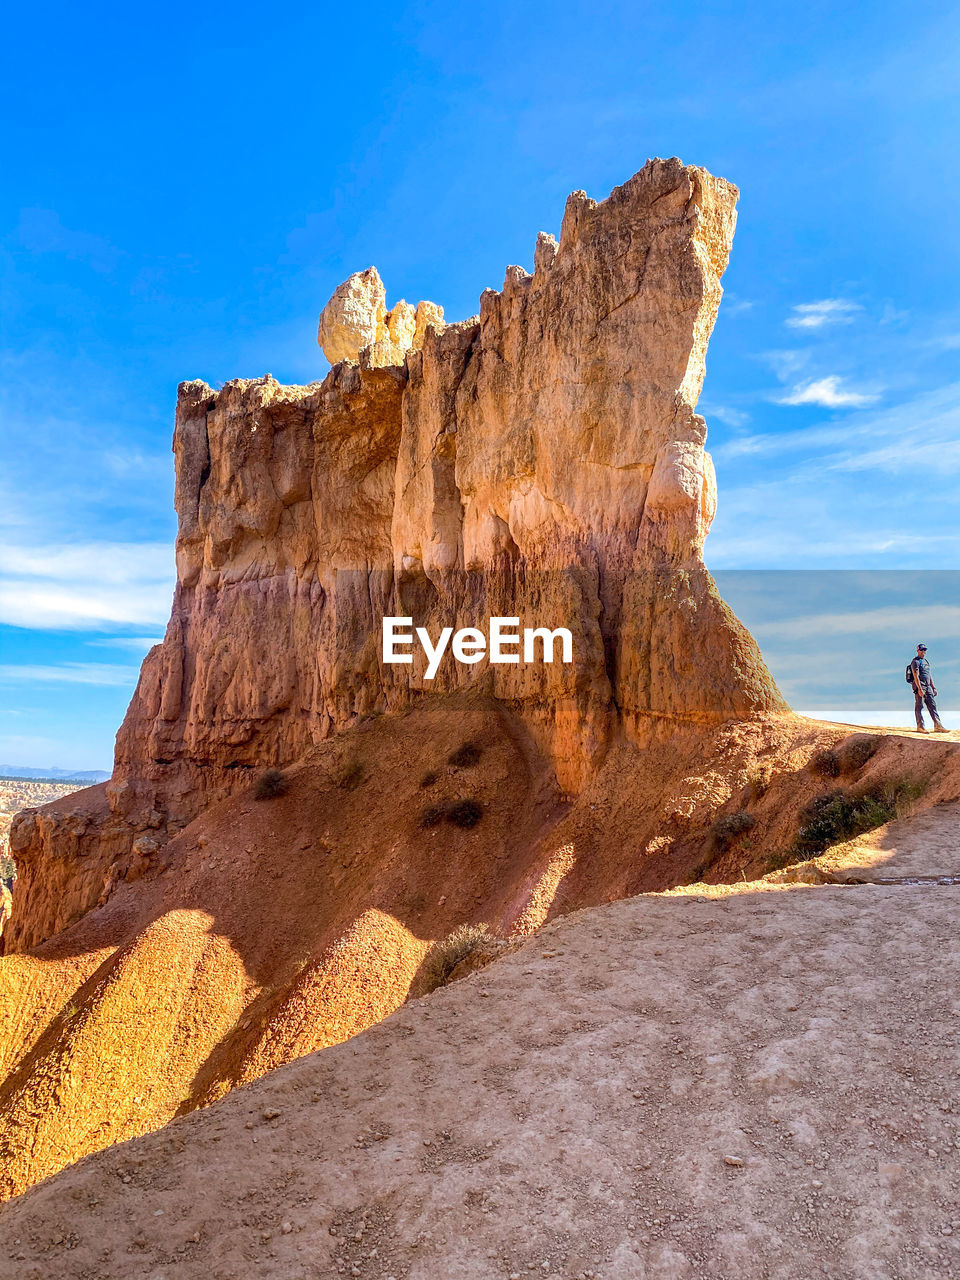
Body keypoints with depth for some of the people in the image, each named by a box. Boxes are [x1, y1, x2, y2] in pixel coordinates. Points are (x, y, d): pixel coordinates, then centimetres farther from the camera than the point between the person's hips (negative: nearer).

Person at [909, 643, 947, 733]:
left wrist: (933, 688, 17)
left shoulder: (926, 661, 21)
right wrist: (920, 689, -23)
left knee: (932, 705, 3)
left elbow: (929, 676, 24)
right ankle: (920, 727, -3)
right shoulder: (915, 662, -7)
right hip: (919, 686, -8)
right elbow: (916, 676, -15)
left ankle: (938, 726, 1)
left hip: (928, 686, 8)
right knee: (919, 707, -5)